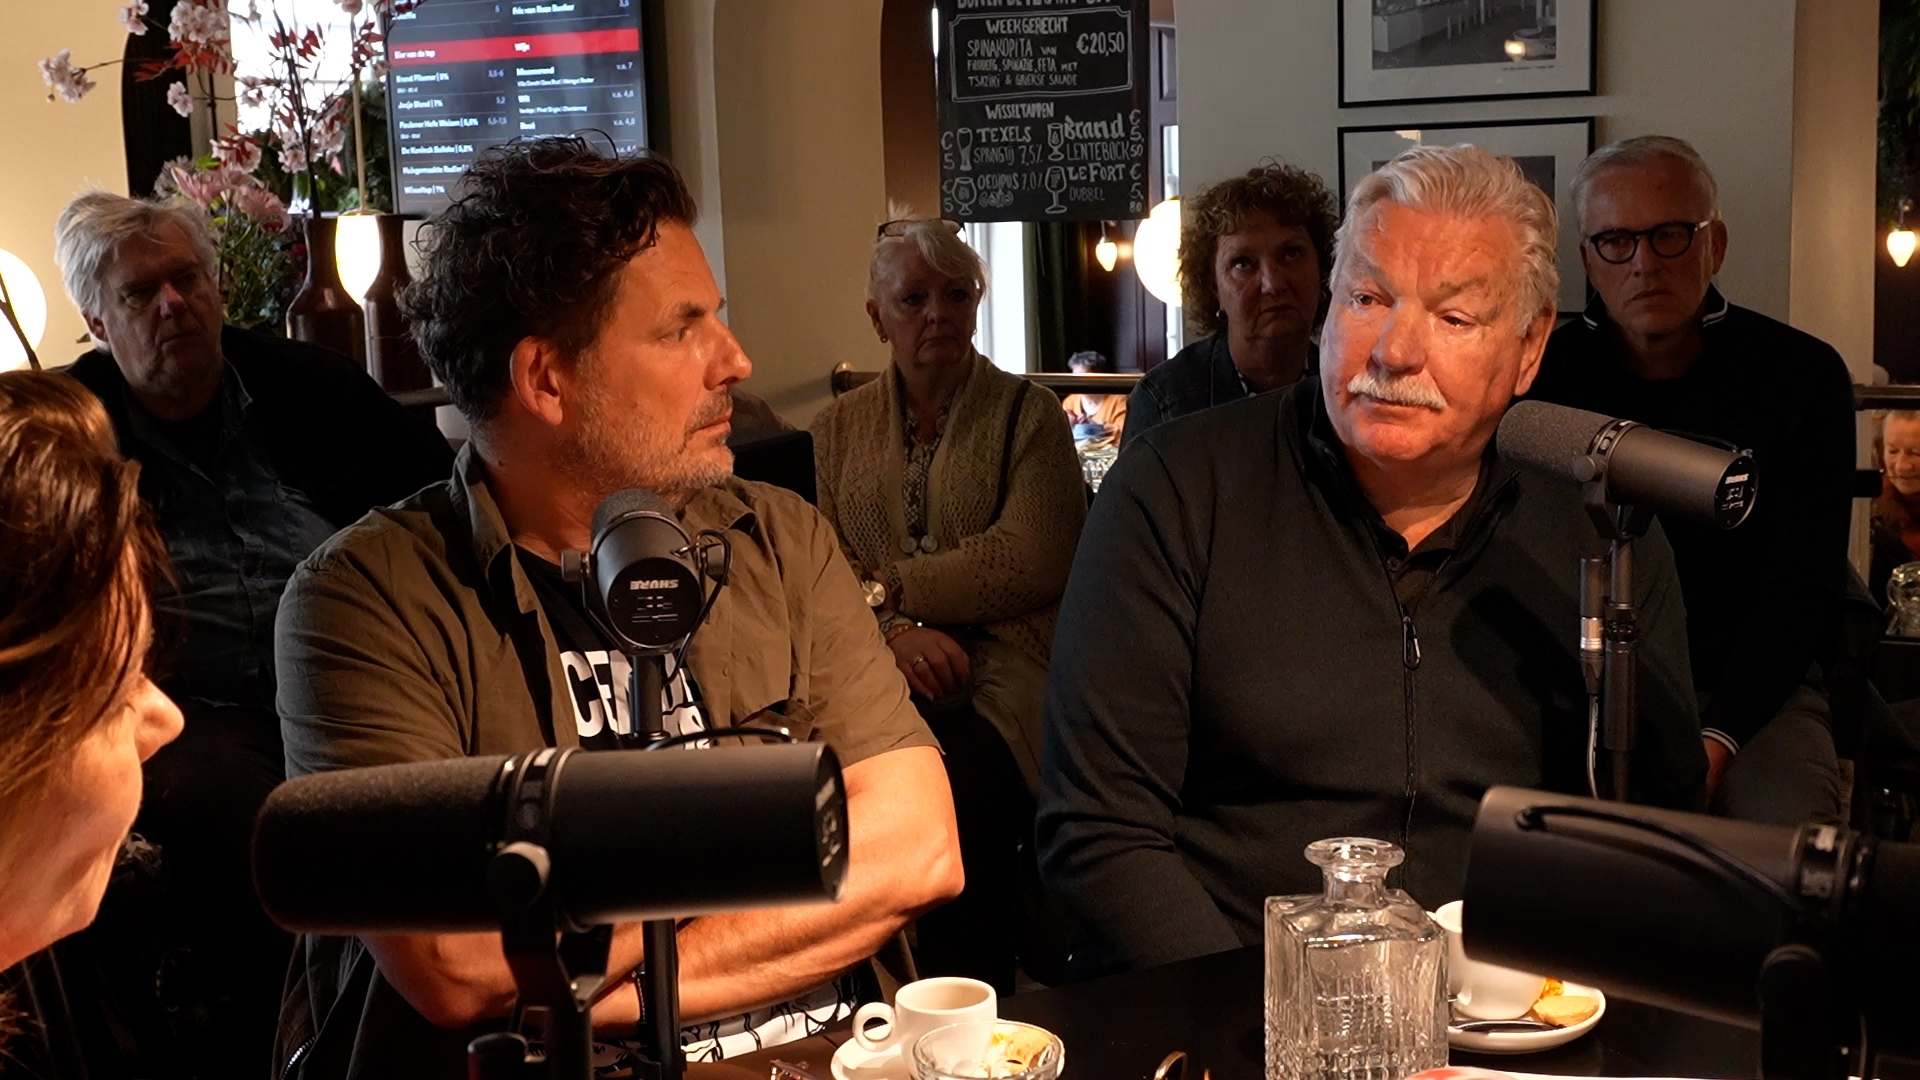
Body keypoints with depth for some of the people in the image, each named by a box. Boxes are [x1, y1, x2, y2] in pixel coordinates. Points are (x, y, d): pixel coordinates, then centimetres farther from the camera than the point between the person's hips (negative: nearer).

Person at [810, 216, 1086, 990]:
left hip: (999, 677, -2)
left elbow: (1035, 563, -6)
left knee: (955, 790, -33)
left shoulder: (1029, 414, 9)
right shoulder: (838, 428, 19)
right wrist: (894, 631, -13)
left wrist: (888, 588, -4)